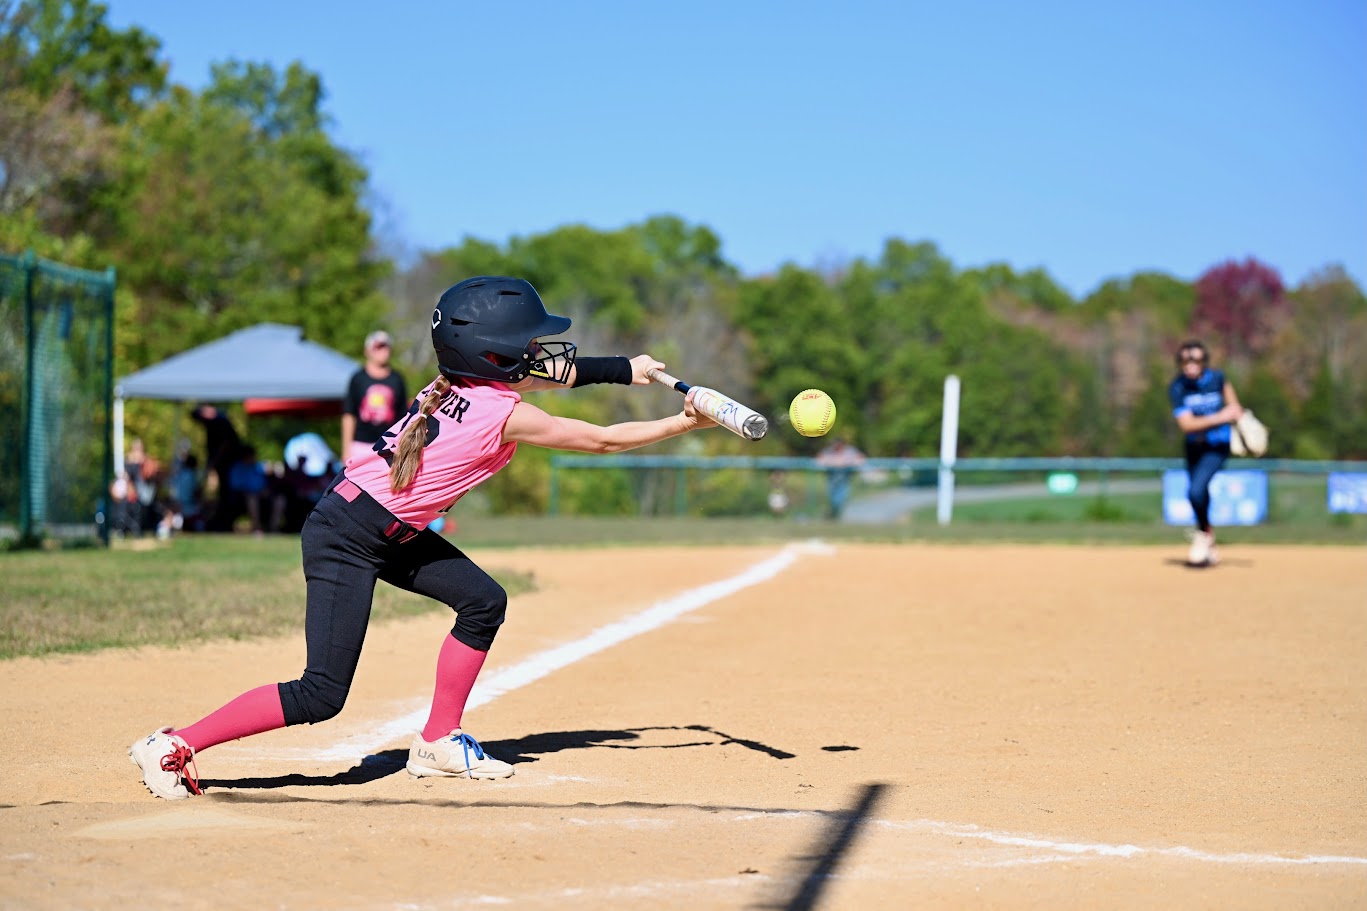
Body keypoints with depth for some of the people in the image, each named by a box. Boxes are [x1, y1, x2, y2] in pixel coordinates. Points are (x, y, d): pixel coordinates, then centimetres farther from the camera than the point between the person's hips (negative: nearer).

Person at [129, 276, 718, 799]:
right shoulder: (506, 416, -17)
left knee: (484, 602, 12)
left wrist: (625, 370, 24)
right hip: (344, 539, -10)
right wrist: (683, 424, 3)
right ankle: (175, 746, -6)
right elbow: (605, 440, -7)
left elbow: (555, 372, 25)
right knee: (322, 696, -12)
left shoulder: (465, 380, 5)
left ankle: (438, 743, 21)